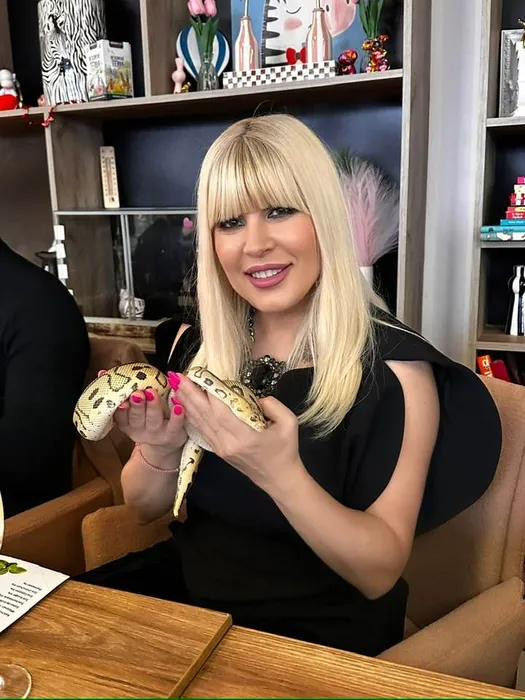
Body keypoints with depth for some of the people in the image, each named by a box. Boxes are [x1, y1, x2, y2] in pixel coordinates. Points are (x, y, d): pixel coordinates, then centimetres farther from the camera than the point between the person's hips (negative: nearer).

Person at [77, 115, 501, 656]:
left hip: (319, 627, -3)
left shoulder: (394, 364, -16)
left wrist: (280, 475, -32)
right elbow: (146, 507, 4)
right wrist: (159, 451, -19)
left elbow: (380, 573, -16)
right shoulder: (197, 343, -4)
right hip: (187, 587, 4)